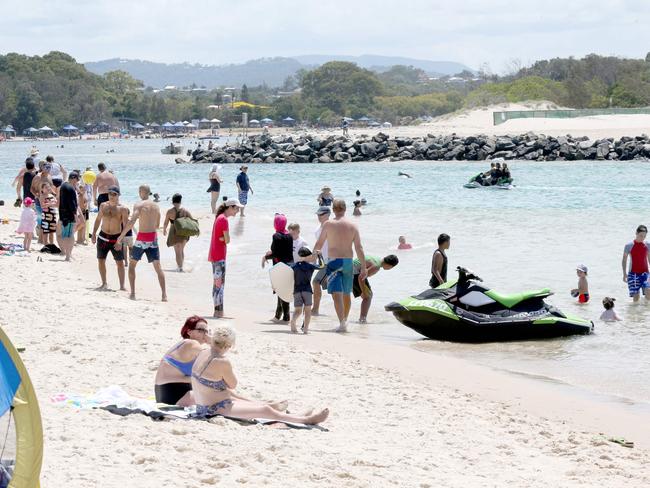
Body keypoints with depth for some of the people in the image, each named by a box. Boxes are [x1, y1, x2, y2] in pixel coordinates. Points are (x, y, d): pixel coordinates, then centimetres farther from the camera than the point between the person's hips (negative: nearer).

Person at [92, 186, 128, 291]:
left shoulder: (122, 209, -9)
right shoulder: (103, 206, 4)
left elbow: (125, 226, -11)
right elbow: (98, 220, 15)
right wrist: (94, 234, 9)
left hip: (116, 238, -4)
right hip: (103, 237, 4)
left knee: (120, 262, -4)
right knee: (101, 261, 7)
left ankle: (122, 285, 1)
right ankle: (104, 283, 20)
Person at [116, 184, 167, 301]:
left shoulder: (139, 205, -9)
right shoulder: (156, 206, 8)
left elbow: (131, 222, -19)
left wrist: (121, 236, -16)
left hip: (142, 237, -4)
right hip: (154, 237, 4)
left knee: (132, 264, 11)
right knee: (158, 266, 6)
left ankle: (132, 293, 5)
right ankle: (164, 295, -2)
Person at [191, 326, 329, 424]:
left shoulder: (203, 353, 1)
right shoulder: (222, 362, -25)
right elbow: (233, 385, -8)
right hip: (216, 409, -10)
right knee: (266, 411, -8)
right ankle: (308, 420, -4)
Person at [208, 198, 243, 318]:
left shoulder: (219, 218, 15)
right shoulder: (224, 219, -15)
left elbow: (222, 238, 11)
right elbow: (227, 240, -17)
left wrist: (222, 239, -8)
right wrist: (225, 239, 2)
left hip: (214, 255, 10)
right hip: (219, 256, -10)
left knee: (217, 284, 12)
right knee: (220, 284, -9)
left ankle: (218, 311, 16)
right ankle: (219, 312, -11)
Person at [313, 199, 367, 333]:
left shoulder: (328, 224, -6)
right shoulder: (352, 226, 1)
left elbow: (319, 244, 0)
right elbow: (359, 248, -1)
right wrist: (363, 268, 2)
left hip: (334, 262, -4)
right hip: (348, 262, 4)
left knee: (337, 293, -9)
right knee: (346, 294, 18)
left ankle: (342, 322, -23)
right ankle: (344, 320, 32)